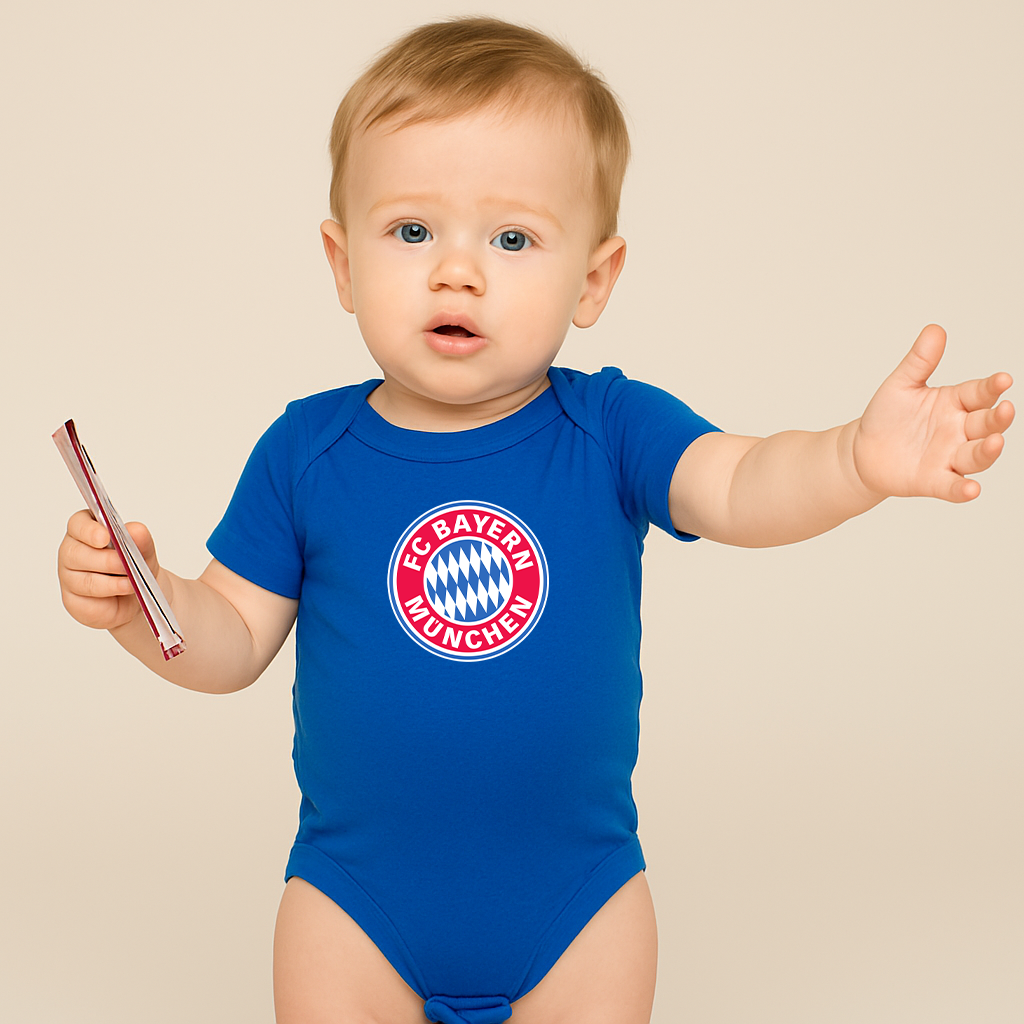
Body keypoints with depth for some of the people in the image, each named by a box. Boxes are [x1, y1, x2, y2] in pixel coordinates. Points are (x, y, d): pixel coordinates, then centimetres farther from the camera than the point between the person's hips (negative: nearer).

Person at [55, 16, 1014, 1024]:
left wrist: (857, 459, -47)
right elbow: (235, 642, 0)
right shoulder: (305, 451, -8)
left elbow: (740, 488, -26)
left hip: (578, 898, 0)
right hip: (355, 904, 0)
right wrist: (138, 601, -20)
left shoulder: (609, 429, -10)